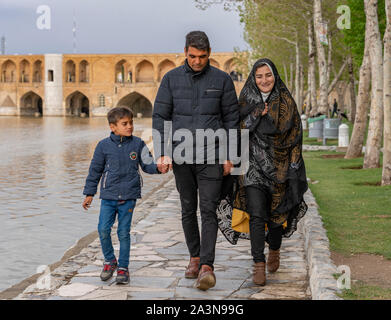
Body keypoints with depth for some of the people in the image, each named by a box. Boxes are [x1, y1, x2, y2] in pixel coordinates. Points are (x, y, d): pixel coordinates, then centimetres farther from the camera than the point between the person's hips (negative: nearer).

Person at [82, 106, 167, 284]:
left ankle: (123, 267, 15)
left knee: (124, 232, 2)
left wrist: (158, 168, -19)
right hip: (108, 196, 0)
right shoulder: (104, 146, 1)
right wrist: (89, 193, 10)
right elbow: (95, 170, 8)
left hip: (128, 197, 0)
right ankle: (109, 261, 18)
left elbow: (147, 164, 4)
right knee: (103, 230, -5)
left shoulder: (137, 144, 2)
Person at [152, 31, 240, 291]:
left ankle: (207, 266, -11)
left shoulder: (222, 79, 3)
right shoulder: (171, 79, 5)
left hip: (211, 155, -2)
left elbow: (232, 119, 5)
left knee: (209, 209, -8)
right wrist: (163, 152, -4)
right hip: (181, 156, 2)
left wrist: (229, 156, 0)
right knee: (188, 209, 10)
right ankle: (194, 257, 25)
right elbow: (160, 117, 5)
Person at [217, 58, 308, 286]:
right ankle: (259, 265, -8)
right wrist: (257, 114, -13)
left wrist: (293, 169, -5)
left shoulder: (286, 101, 2)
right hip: (254, 165, 0)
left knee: (277, 213, 10)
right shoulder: (246, 100, 4)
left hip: (279, 165, 1)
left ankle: (275, 250, 38)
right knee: (257, 215, -11)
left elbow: (294, 135, 1)